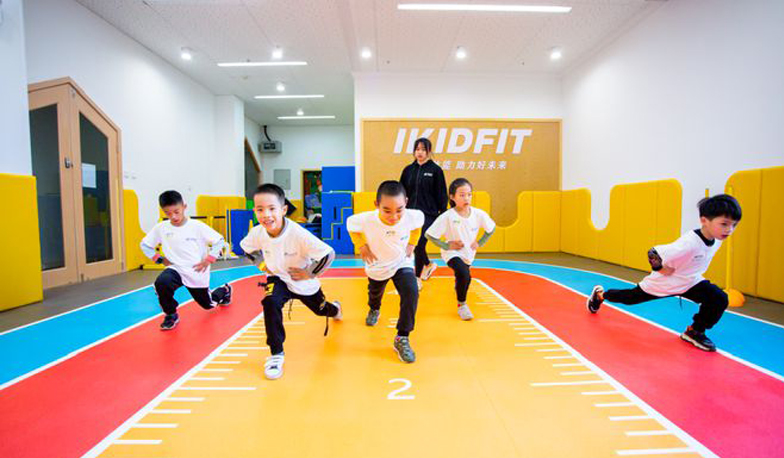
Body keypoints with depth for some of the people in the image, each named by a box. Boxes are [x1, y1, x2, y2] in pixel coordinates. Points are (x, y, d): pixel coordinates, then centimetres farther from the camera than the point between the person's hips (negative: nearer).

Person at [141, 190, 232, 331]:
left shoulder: (197, 226, -14)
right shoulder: (161, 228, -7)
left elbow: (219, 241, -8)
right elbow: (145, 244, 8)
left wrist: (208, 260, -14)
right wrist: (160, 259, -2)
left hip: (197, 273, -1)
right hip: (176, 269, 2)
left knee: (208, 304, 13)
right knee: (161, 283, -33)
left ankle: (224, 290, 49)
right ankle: (171, 315, -6)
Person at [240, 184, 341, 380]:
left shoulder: (298, 233, -37)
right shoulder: (257, 233, -22)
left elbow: (328, 254, -34)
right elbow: (246, 247, 4)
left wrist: (309, 273, -25)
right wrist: (264, 265, -3)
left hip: (304, 282, -1)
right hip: (279, 279, 2)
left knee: (320, 309, 22)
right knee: (270, 302, -30)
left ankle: (334, 308, 63)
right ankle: (276, 353, -11)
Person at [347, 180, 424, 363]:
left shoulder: (412, 216, -31)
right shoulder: (366, 220, -36)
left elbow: (419, 221, -4)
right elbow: (350, 223, -12)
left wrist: (411, 244, -5)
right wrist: (362, 246, -16)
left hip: (402, 263, 0)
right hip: (376, 266, 1)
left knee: (411, 293, -26)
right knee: (375, 293, 27)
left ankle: (402, 338, -7)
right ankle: (374, 309, 67)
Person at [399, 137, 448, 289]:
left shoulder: (435, 170, -2)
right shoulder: (408, 170, 9)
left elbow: (441, 195, -1)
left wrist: (443, 215, -3)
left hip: (429, 214, -4)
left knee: (419, 245, -10)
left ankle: (417, 278, 8)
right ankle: (428, 265, 39)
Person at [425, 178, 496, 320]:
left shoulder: (479, 214, -16)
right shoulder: (447, 216, -26)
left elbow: (491, 228, 2)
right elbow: (429, 234, -21)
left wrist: (480, 243, -5)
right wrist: (446, 245, -23)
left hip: (468, 253, 5)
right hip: (452, 253, -4)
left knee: (465, 279, 25)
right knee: (464, 274, -30)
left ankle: (459, 286, 66)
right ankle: (461, 305, -5)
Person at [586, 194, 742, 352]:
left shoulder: (717, 237, -14)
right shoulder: (688, 243, -40)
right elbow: (653, 253, -35)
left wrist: (688, 272, 6)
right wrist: (663, 269, -22)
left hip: (690, 281, 6)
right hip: (662, 283, -6)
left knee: (720, 299, -13)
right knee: (630, 297, 12)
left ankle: (695, 332, 8)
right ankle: (600, 295, 41)